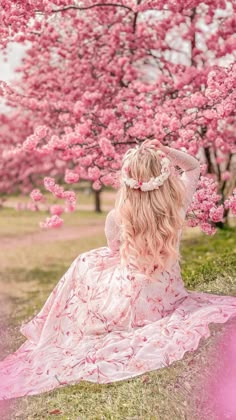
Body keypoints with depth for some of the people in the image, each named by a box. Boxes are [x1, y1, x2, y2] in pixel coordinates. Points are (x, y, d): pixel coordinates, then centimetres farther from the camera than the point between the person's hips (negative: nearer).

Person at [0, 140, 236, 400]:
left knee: (84, 264, 24)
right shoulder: (177, 205, -16)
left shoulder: (117, 217, -21)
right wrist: (166, 151, -10)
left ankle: (56, 332, 36)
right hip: (169, 296, 4)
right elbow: (193, 167, 3)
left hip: (132, 303, -3)